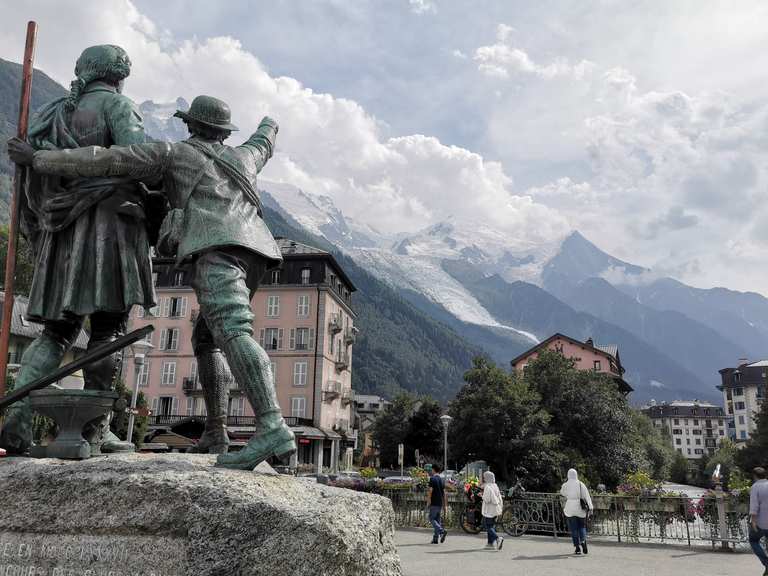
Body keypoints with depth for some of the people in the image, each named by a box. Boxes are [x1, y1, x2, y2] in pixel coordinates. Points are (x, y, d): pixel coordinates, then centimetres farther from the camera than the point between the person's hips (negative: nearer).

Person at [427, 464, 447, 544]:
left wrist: (428, 501, -8)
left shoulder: (432, 479, -9)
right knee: (437, 520, 10)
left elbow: (430, 491, -15)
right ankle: (435, 538, 9)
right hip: (440, 503, 7)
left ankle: (442, 531, -20)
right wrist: (444, 505, 16)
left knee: (432, 519, -2)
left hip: (434, 503, -7)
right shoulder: (441, 480, 12)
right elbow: (444, 493, 13)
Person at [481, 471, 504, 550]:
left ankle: (498, 538, -21)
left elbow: (487, 499, -22)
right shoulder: (495, 486, 10)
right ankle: (491, 543, 16)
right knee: (492, 526, 14)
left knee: (488, 527, -3)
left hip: (489, 511, -8)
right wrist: (500, 508, 19)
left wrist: (483, 496, -4)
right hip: (495, 510, 8)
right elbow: (500, 499, 13)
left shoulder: (487, 487, -16)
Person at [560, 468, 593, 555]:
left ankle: (578, 547, 0)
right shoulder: (580, 484, 0)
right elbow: (586, 495, -8)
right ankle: (583, 541, -14)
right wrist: (590, 506, -13)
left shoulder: (565, 485, 1)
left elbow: (562, 493, 19)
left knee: (574, 528, 5)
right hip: (580, 508, 1)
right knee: (582, 527, 12)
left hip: (570, 508, -1)